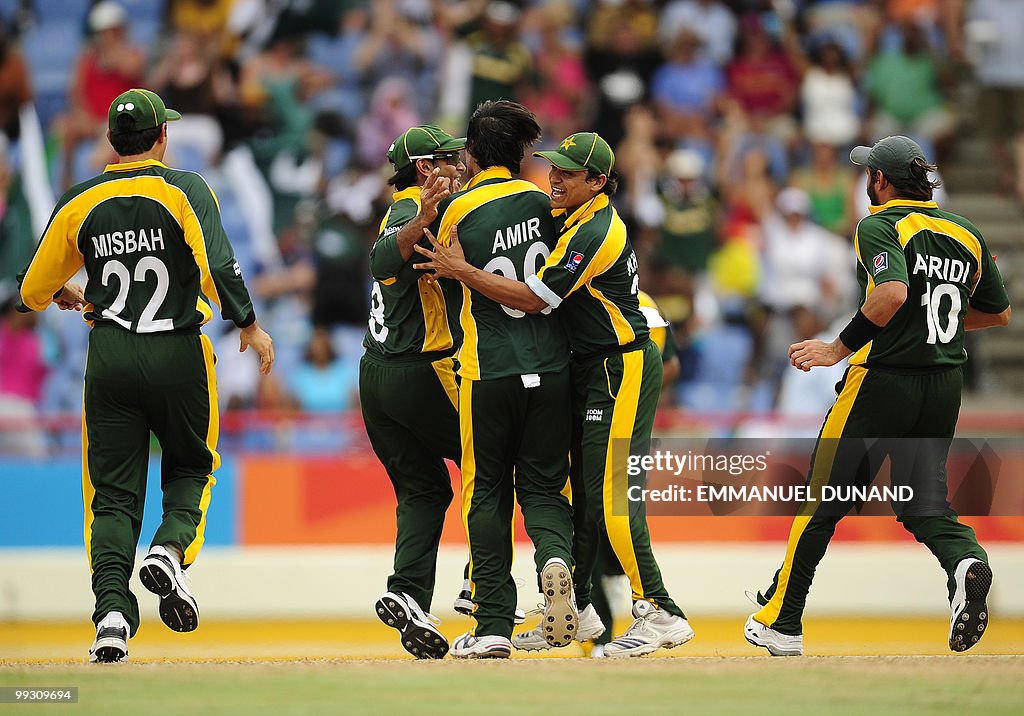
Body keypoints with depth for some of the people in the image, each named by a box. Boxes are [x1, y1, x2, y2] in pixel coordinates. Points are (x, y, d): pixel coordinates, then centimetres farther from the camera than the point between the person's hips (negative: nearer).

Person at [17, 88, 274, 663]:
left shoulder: (79, 203, 4)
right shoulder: (185, 190, -5)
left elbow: (34, 291, 11)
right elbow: (217, 268, -19)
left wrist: (63, 294, 33)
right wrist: (250, 326, -8)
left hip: (109, 358, 2)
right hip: (179, 356, -2)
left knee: (113, 492, 4)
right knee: (192, 464, 20)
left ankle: (112, 608, -14)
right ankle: (171, 550, -8)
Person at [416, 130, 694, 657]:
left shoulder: (595, 232, -20)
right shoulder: (568, 218, 11)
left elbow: (532, 299, -23)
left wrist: (461, 271, -22)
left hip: (623, 370, -10)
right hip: (589, 370, 10)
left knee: (611, 495, -14)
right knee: (580, 490, 12)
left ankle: (660, 613, -12)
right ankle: (577, 608, 20)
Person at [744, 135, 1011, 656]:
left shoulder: (880, 227, -9)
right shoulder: (967, 233, 11)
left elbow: (892, 293, -28)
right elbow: (1000, 313, 19)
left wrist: (841, 348, -20)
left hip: (884, 379, -5)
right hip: (946, 386, 5)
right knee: (923, 500, 8)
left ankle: (780, 622, 15)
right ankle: (965, 561, -26)